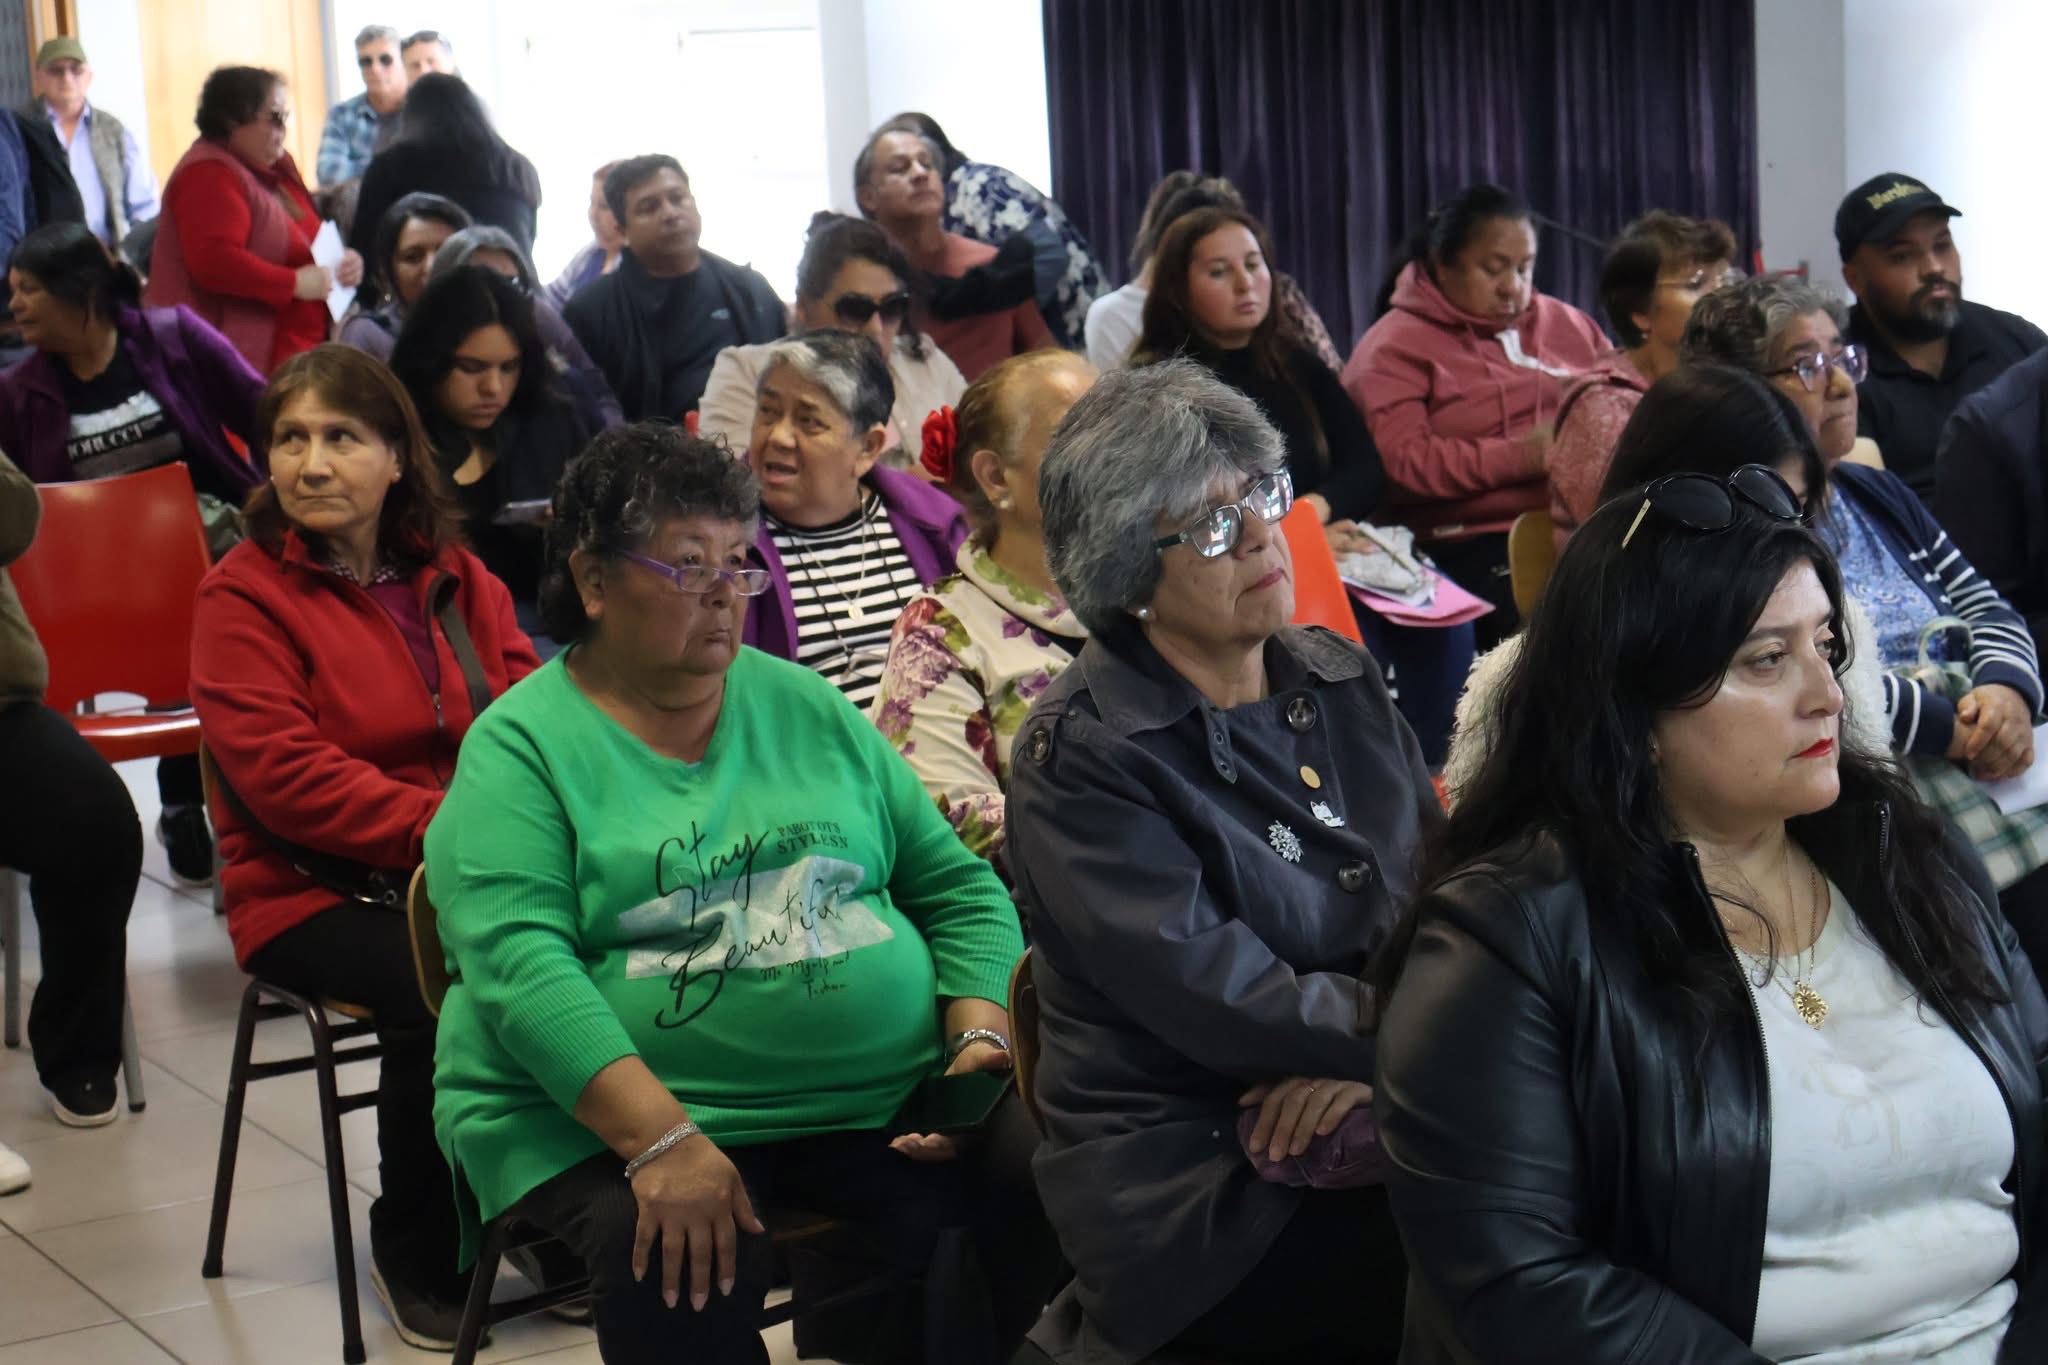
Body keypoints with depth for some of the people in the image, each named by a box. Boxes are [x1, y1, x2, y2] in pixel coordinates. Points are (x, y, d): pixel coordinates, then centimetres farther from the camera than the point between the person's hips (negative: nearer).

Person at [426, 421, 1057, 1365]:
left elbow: (957, 889, 16)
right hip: (605, 1111, -5)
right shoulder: (520, 746, -1)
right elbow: (517, 960, -15)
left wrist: (982, 1037, -4)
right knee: (684, 1268, -36)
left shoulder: (806, 708, 14)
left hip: (882, 1098, 5)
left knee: (1049, 1189, -19)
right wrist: (663, 1138, -27)